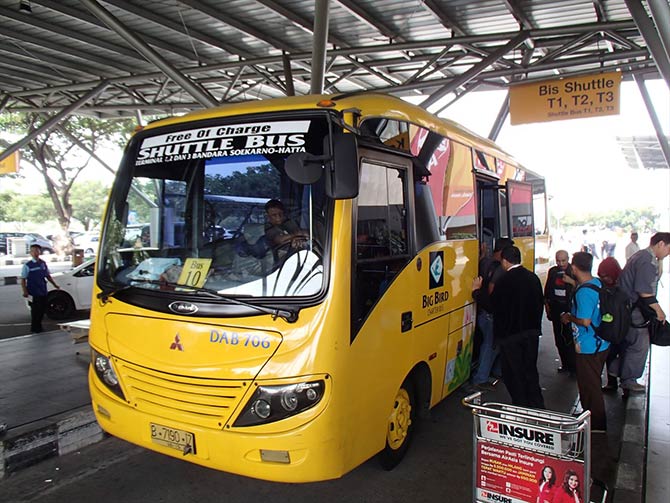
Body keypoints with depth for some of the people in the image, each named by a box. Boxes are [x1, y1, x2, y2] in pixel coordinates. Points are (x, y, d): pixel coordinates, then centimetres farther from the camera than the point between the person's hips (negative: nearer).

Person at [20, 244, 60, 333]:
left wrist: (55, 285, 16)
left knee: (42, 309, 11)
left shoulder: (43, 263, 8)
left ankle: (38, 325, 28)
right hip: (33, 293, -5)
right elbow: (23, 279, -9)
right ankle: (34, 328, 15)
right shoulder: (27, 265, -8)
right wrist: (25, 292, -17)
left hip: (43, 291, 5)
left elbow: (48, 275, 18)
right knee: (35, 310, 1)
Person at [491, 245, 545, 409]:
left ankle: (521, 406, 14)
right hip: (532, 332, 7)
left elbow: (493, 306, -13)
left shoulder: (504, 281, -19)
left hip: (510, 334, -6)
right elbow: (540, 303, 9)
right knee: (530, 370, 17)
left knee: (513, 372, 7)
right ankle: (537, 406, 24)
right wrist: (535, 325, 19)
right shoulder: (533, 277, 2)